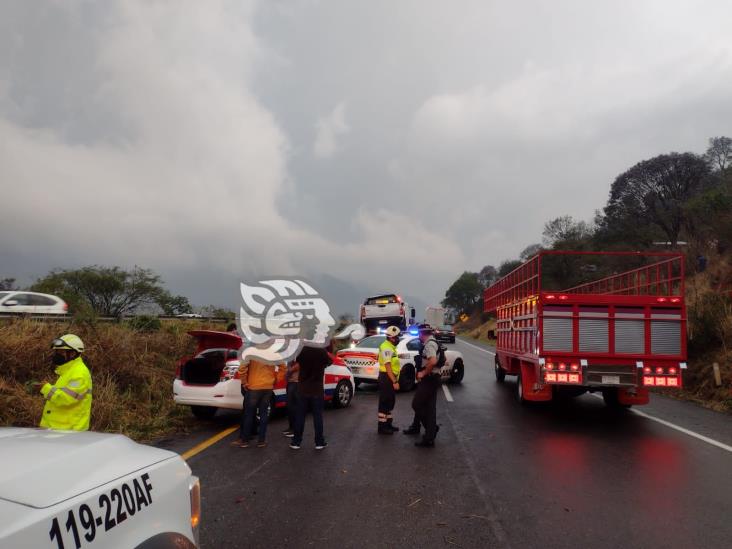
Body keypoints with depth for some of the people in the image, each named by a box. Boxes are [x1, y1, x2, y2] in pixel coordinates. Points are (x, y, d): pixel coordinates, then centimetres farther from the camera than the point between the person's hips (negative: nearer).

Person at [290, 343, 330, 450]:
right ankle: (319, 442, 12)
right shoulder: (322, 352, -11)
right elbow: (328, 361, 8)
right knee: (318, 416, 7)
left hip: (303, 389, 1)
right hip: (317, 390, -1)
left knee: (300, 416, 8)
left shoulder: (302, 351, -8)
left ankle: (296, 442, 12)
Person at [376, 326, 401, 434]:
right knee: (384, 402, -4)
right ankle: (382, 427, 2)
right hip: (386, 378, -10)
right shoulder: (386, 348, -18)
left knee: (390, 402, 17)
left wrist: (395, 380, 18)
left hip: (391, 378, 10)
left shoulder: (391, 347, 15)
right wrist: (394, 382, -25)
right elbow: (387, 366, -24)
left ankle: (388, 423, 28)